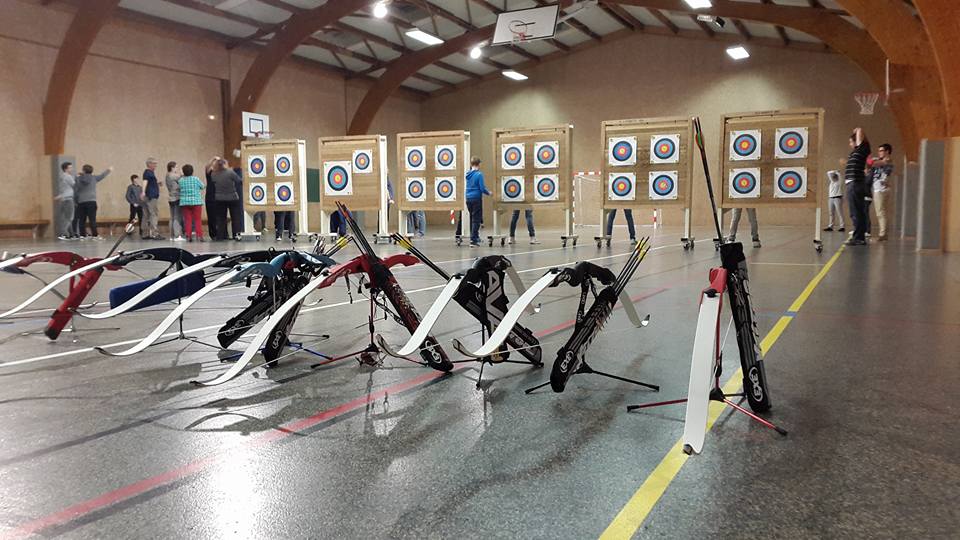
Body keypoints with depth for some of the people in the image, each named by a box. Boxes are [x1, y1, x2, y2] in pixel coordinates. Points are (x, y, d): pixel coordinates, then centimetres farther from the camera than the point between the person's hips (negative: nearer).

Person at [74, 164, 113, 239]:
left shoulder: (78, 179, 3)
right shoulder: (94, 178, 3)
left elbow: (75, 190, 2)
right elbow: (102, 175, 21)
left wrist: (76, 201, 11)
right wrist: (108, 170, 41)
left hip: (81, 202, 1)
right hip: (91, 201, -1)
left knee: (82, 219, 7)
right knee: (92, 219, -5)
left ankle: (82, 234, 8)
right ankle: (95, 235, -9)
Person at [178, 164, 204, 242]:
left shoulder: (180, 180, 1)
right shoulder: (196, 179, -4)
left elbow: (180, 190, 10)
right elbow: (202, 186, 6)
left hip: (184, 202, 2)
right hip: (196, 201, -2)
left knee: (187, 220, 5)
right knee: (197, 219, 2)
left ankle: (188, 236, 3)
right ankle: (199, 236, -3)